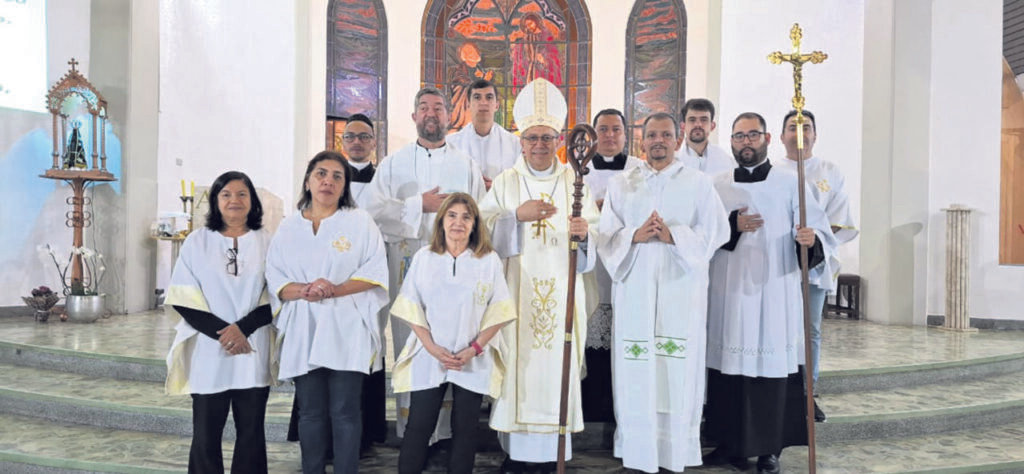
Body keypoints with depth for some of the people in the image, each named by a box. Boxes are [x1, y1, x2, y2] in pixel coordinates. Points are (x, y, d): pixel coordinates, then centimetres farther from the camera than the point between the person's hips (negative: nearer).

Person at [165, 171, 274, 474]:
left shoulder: (266, 243, 6)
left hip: (253, 353, 0)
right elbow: (183, 298, 0)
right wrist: (221, 332, -12)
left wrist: (242, 328, -14)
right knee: (206, 434, 3)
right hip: (209, 352, 0)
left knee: (251, 432, 5)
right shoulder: (197, 242, 5)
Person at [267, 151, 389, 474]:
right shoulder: (288, 229, 12)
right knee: (310, 412, 7)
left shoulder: (360, 221, 4)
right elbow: (275, 280, 6)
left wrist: (336, 289, -16)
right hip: (304, 331, 3)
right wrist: (304, 290, -14)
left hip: (346, 331, -2)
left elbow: (375, 271, -3)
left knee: (344, 412, -1)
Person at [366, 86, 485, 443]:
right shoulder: (393, 163, 13)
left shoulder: (466, 166, 13)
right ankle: (411, 425, 6)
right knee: (409, 340, -2)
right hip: (407, 263, 0)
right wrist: (420, 205, -7)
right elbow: (375, 209, 0)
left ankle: (450, 425, 5)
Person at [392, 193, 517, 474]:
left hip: (473, 361, 0)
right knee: (418, 427, 2)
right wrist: (432, 347, -9)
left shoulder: (489, 261, 0)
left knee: (465, 429, 7)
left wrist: (474, 348, -10)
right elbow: (412, 308, 2)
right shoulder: (423, 258, 3)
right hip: (428, 357, 1)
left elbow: (498, 313, -1)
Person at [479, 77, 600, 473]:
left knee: (558, 364, 1)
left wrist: (584, 232, -22)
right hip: (516, 291, 0)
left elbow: (597, 238, 0)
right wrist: (517, 215, -21)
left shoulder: (575, 182, 6)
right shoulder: (505, 183, 5)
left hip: (562, 291, 1)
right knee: (517, 362, -1)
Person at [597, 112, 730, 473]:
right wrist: (635, 236, -13)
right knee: (636, 374, 1)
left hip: (681, 290, -1)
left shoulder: (698, 183, 8)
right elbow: (606, 236, 6)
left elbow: (716, 231, -1)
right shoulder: (620, 185, 13)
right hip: (634, 289, 1)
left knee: (679, 370, -1)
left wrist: (672, 235, -14)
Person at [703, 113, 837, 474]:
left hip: (775, 293, -2)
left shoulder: (790, 184, 3)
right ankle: (730, 443, 18)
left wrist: (810, 238, -24)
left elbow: (821, 232, -2)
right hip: (728, 293, 2)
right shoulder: (717, 187, 9)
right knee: (728, 366, 4)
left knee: (772, 364, -1)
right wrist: (732, 226, -10)